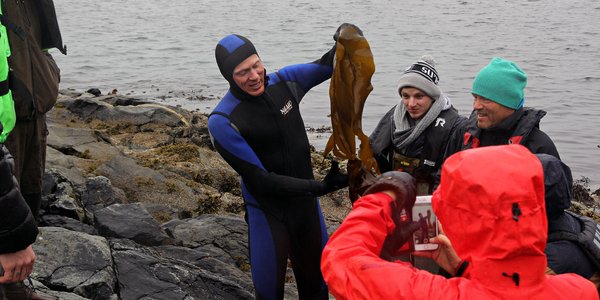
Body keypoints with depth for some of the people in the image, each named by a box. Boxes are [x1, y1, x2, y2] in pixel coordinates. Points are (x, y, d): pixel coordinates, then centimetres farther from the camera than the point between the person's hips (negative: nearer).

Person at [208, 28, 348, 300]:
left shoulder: (284, 81, -8)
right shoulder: (222, 122, -22)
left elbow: (328, 64, 6)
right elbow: (260, 180, -23)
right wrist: (320, 187, -30)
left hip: (306, 203, 5)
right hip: (267, 212, -4)